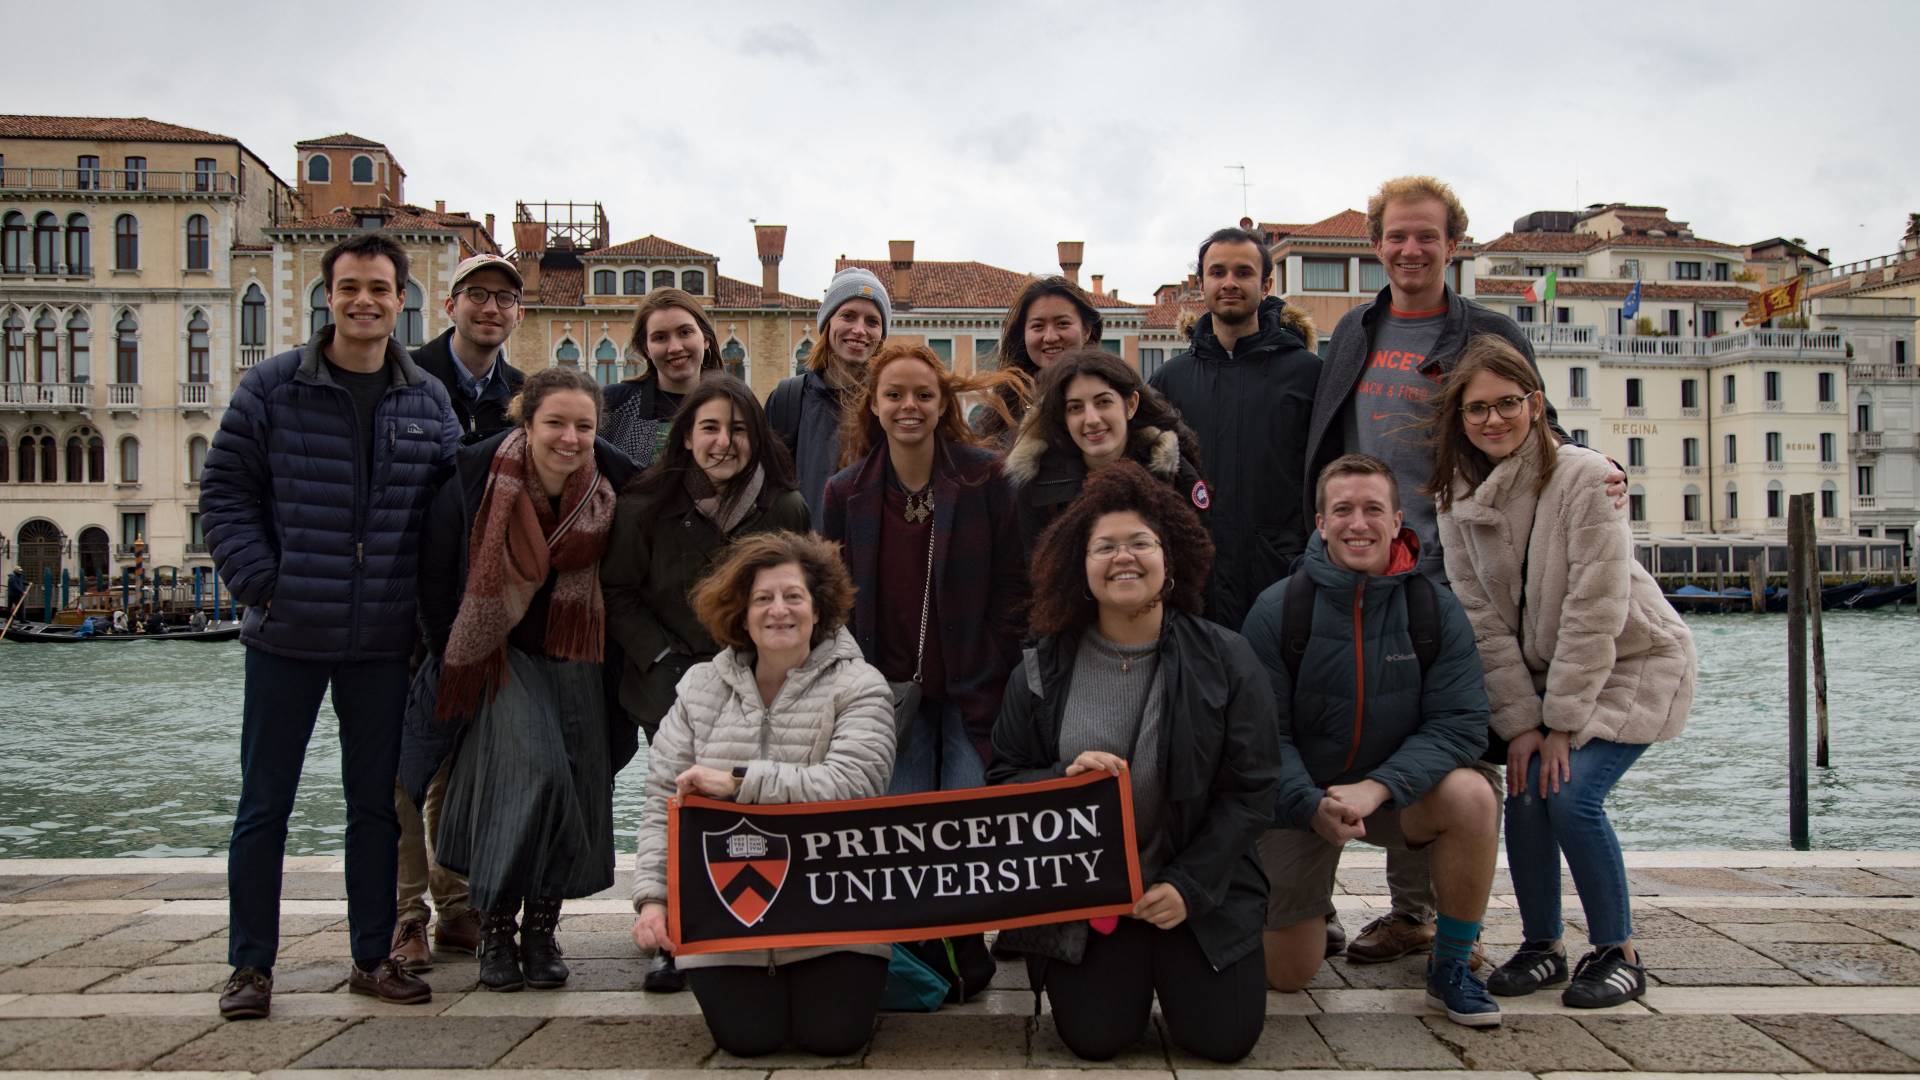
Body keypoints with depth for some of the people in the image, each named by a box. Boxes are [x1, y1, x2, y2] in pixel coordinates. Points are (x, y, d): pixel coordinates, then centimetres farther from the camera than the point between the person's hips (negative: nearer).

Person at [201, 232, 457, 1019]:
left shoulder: (428, 401, 5)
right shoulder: (272, 389, -4)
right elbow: (224, 493, -2)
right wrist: (261, 584, -11)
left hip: (383, 641, 3)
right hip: (286, 636, -2)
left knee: (378, 802, 11)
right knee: (265, 802, 6)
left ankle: (373, 956, 24)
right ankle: (250, 964, 19)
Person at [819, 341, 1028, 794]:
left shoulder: (986, 476, -5)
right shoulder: (845, 492, 2)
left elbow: (1012, 584, -3)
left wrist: (991, 678, -7)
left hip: (973, 693, -2)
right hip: (892, 693, 2)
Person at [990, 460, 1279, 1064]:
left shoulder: (1225, 660, -6)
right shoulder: (1044, 668, -2)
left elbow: (1251, 790, -6)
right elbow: (1003, 781, 1)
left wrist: (1189, 886, -15)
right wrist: (1063, 780, -22)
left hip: (1200, 887, 0)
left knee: (1222, 1038, -9)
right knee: (1096, 1038, -12)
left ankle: (1166, 960, 24)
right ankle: (1130, 964, 23)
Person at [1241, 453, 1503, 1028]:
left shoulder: (1435, 608, -10)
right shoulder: (1277, 609, -14)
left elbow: (1459, 724, -15)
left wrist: (1376, 787, -29)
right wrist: (1313, 805, -29)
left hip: (1396, 791, 1)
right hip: (1298, 799, -1)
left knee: (1472, 797, -32)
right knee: (1287, 975, 0)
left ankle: (1450, 968, -11)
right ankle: (1305, 908, 38)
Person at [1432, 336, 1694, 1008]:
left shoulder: (1584, 477, -22)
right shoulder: (1457, 495, -6)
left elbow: (1595, 610, -23)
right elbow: (1481, 618, -7)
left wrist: (1562, 722, -20)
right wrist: (1520, 721, -12)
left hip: (1631, 663, -5)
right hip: (1541, 673, 5)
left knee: (1570, 794, -18)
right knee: (1526, 793, -12)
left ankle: (1618, 953, 1)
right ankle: (1542, 947, 8)